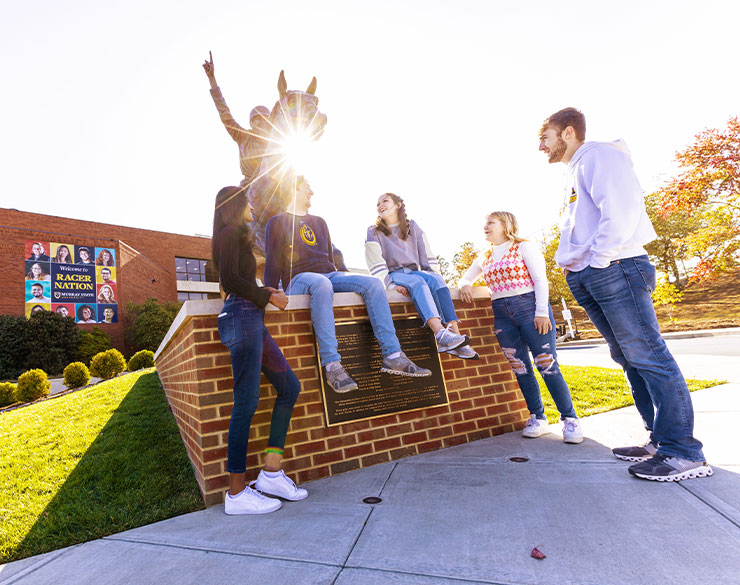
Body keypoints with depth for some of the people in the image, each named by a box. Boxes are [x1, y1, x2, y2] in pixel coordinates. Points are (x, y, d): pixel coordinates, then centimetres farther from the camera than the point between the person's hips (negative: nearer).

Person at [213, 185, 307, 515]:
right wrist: (268, 297, -7)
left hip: (252, 320, 10)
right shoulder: (230, 234, -3)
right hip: (242, 317, -10)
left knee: (289, 386, 7)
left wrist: (265, 292, 16)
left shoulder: (234, 237, 26)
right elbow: (229, 281, -15)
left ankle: (271, 472, 9)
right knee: (246, 401, -9)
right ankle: (237, 493, 0)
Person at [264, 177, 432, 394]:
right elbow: (273, 264, 4)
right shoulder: (278, 222, 12)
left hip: (330, 276, 6)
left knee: (373, 283, -21)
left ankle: (392, 355, -28)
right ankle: (332, 366, -47)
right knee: (321, 284, -41)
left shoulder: (319, 222, 29)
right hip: (298, 280, -5)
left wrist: (342, 280, 16)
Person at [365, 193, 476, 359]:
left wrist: (435, 277, -6)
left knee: (436, 279, -28)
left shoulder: (412, 226, 14)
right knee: (417, 282, -34)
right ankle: (441, 334, -53)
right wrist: (391, 284, -21)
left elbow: (427, 257, 8)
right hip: (393, 275, -3)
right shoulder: (374, 232, 6)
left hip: (414, 272, 3)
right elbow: (376, 267, -7)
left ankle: (454, 332, -42)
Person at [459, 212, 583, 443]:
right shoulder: (484, 258, 17)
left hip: (530, 308, -5)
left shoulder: (524, 247, 2)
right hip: (502, 316, 5)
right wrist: (464, 285, 1)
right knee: (520, 369, 5)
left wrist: (542, 312, -14)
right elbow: (466, 278, 26)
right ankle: (537, 418, 16)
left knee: (547, 365, -7)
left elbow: (540, 280, -5)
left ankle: (570, 418, 4)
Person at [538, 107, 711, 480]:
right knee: (630, 359, 9)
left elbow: (621, 208, -16)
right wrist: (570, 262, 14)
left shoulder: (599, 155, -1)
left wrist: (599, 259, -15)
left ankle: (684, 453, -2)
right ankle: (660, 440, 16)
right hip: (585, 279, 10)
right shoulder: (574, 173, 27)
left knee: (647, 355, -8)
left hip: (615, 268, -9)